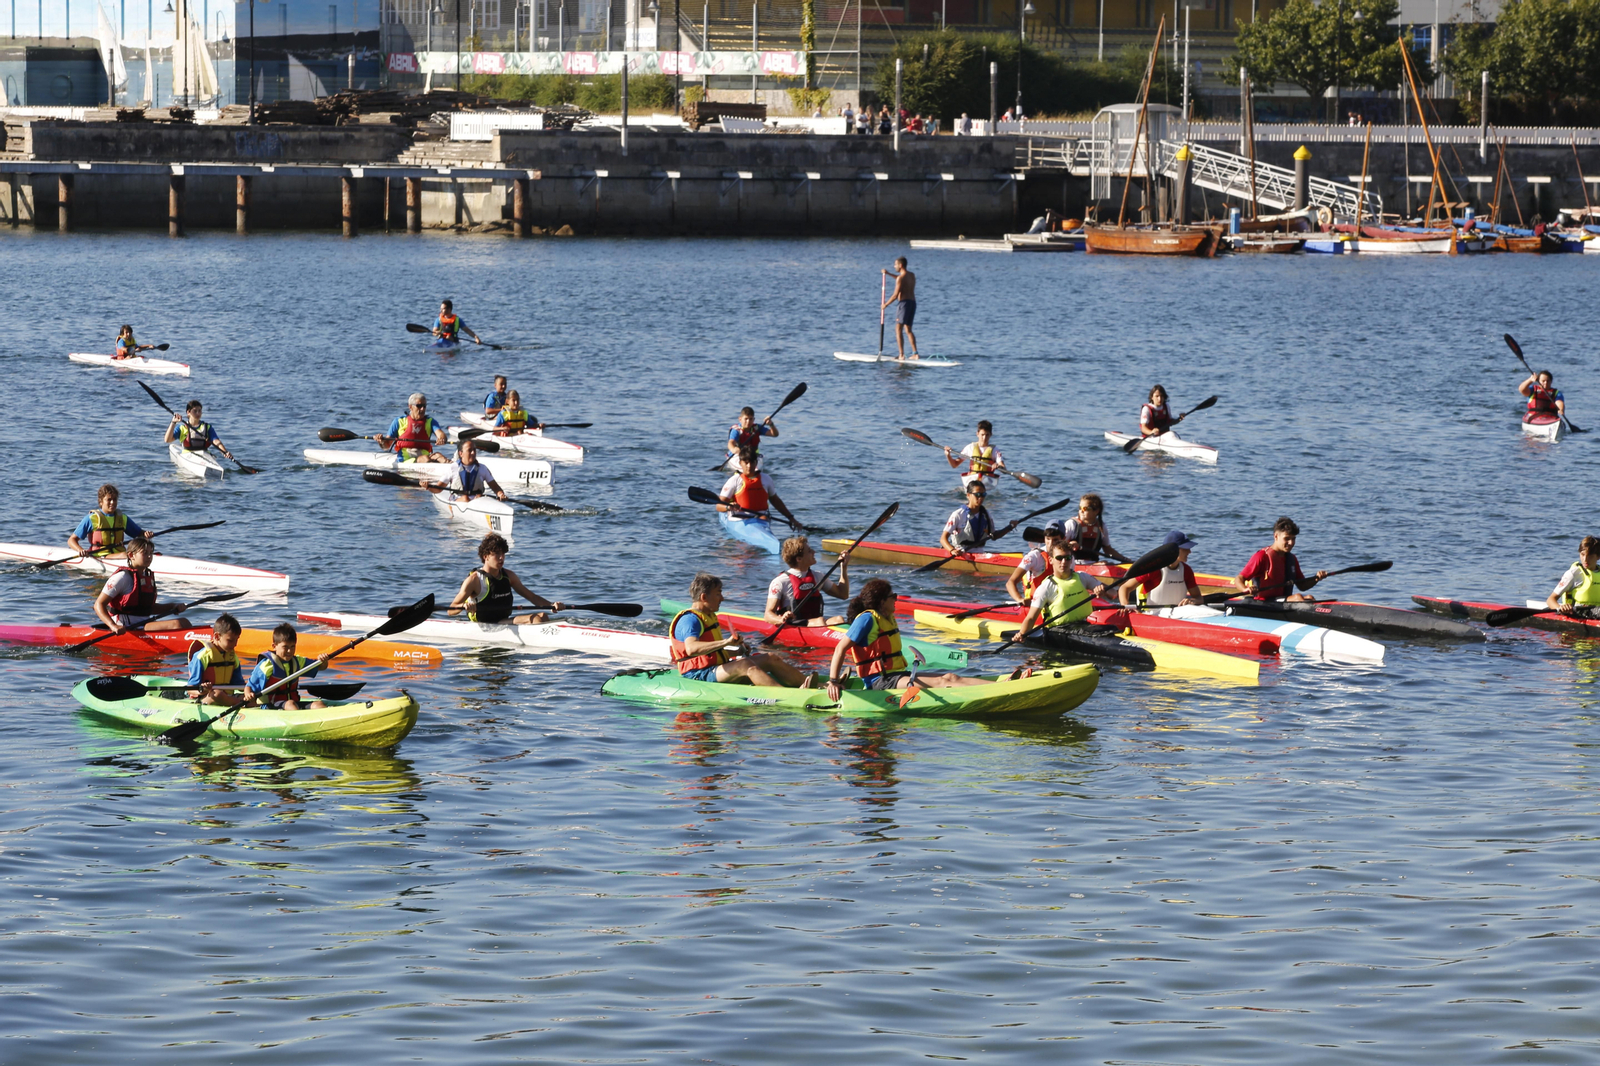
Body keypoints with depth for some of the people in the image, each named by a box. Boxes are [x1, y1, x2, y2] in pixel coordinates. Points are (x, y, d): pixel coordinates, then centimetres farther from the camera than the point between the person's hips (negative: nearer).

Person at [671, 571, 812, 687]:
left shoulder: (709, 617, 21)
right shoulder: (689, 620, -14)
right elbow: (691, 648, -35)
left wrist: (737, 651, 15)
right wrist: (726, 642, -41)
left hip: (717, 669, 11)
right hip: (699, 675, -11)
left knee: (771, 659, 2)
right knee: (745, 665, -35)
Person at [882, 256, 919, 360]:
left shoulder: (901, 278, -13)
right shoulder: (912, 275, 12)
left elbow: (895, 295, -15)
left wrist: (885, 304, -2)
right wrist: (889, 274, 32)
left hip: (904, 303, -8)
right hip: (913, 303, 8)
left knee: (898, 330, -4)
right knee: (908, 330, 16)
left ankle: (901, 355, -11)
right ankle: (915, 353, 9)